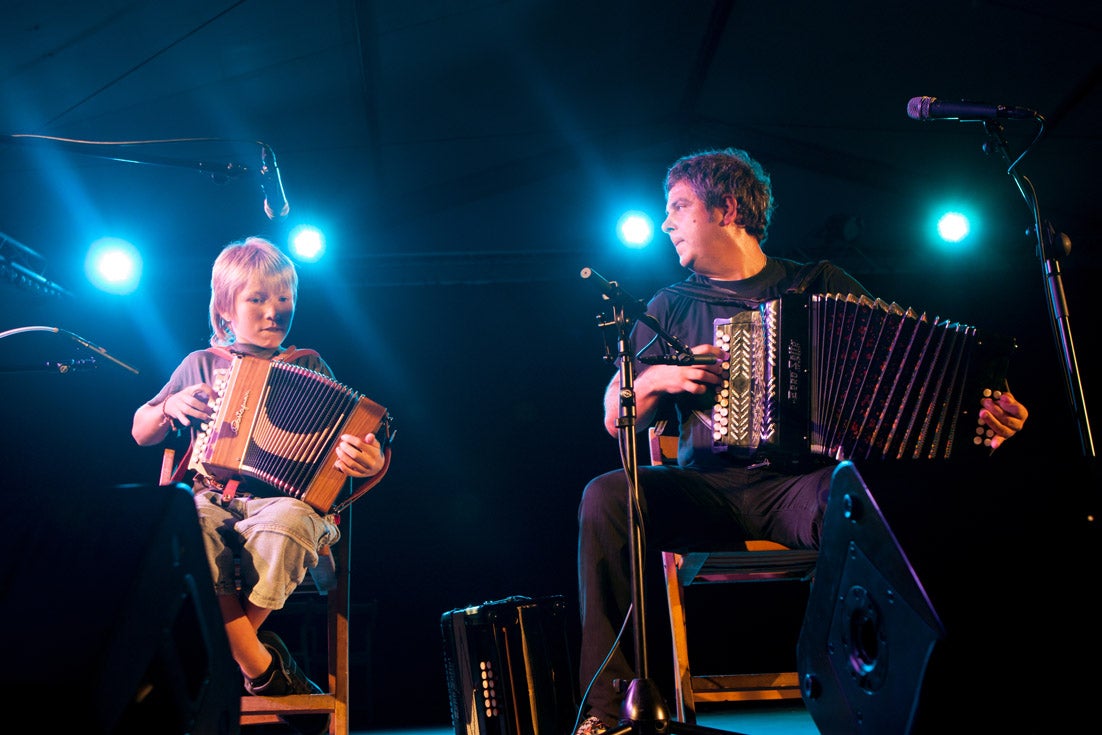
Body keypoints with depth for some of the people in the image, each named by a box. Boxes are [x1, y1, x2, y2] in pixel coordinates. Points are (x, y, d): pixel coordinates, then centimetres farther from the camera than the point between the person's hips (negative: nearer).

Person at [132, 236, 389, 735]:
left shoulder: (310, 367, 13)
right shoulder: (201, 365, 18)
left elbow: (348, 438, 7)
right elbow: (141, 433, 24)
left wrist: (367, 461, -18)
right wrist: (171, 406, 1)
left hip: (284, 497, -1)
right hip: (212, 500, 2)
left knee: (280, 528, -39)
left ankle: (225, 648, -15)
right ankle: (264, 668, -21)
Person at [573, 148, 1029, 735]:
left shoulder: (823, 285, 12)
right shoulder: (671, 307, 18)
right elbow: (616, 420, 17)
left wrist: (982, 416, -8)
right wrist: (656, 378, -4)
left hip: (800, 483, -2)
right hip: (707, 486, 2)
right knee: (605, 496, -26)